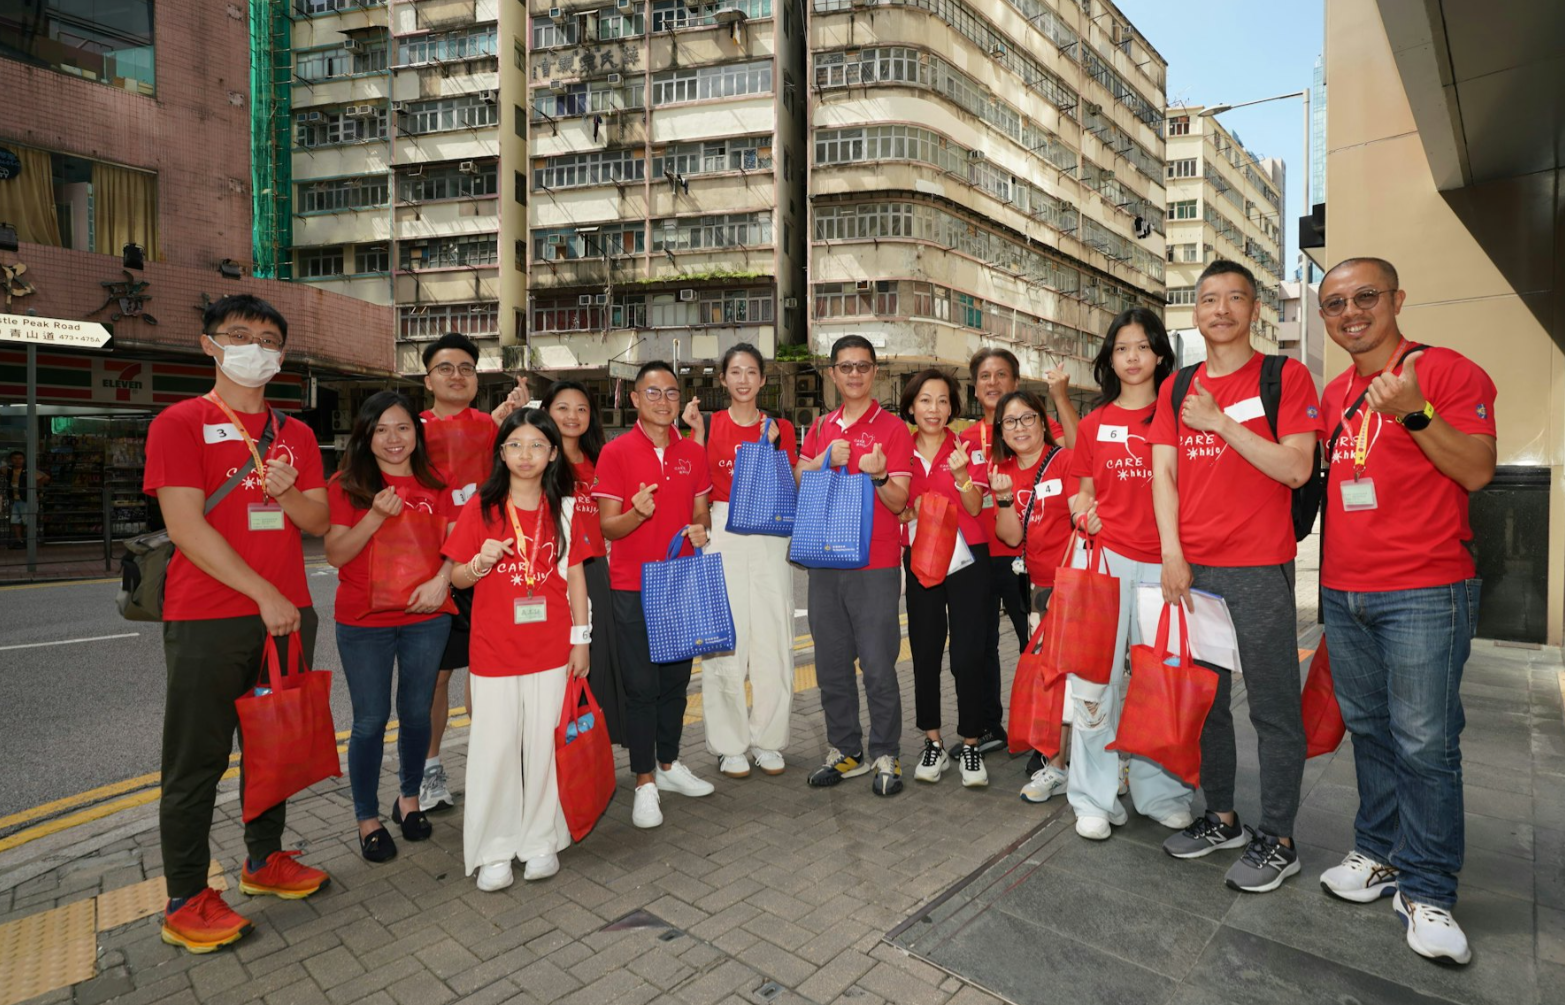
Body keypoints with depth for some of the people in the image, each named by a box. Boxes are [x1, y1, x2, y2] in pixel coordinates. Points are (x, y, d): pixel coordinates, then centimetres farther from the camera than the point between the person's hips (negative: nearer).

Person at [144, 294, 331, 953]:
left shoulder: (296, 435, 13)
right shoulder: (180, 423, -3)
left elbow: (319, 523, 11)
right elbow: (187, 527, -12)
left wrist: (288, 493, -12)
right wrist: (265, 595, -15)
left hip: (287, 613, 5)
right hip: (208, 618, -5)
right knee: (198, 759, 4)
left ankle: (264, 859, 31)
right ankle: (186, 901, 17)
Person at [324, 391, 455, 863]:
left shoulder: (434, 486, 5)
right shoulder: (346, 485, -3)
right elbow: (335, 554, -8)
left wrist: (441, 580, -13)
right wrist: (376, 514, -21)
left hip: (426, 618, 2)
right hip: (363, 623, -2)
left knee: (416, 714, 12)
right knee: (371, 721, 5)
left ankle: (410, 800, 33)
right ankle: (368, 819, 23)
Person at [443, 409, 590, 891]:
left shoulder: (564, 508, 1)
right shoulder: (481, 507, -2)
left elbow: (575, 575, 5)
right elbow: (459, 577, 4)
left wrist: (581, 637, 3)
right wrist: (480, 563, -18)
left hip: (550, 648, 1)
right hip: (494, 649, 0)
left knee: (544, 744, 8)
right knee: (495, 747, 5)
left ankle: (541, 840, 26)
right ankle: (494, 850, 22)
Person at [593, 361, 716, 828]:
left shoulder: (693, 452, 7)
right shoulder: (615, 452, -6)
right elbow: (607, 527, -8)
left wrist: (701, 529, -9)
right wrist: (635, 513, -28)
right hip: (633, 586, -4)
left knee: (676, 678, 14)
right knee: (641, 685, 2)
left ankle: (669, 764, 32)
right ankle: (645, 783, 16)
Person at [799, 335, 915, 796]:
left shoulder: (892, 428, -2)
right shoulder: (821, 428, 13)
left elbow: (899, 502, -6)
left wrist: (879, 475, -25)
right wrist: (825, 460, -11)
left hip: (876, 566, -5)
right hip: (825, 561, 5)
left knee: (878, 666, -1)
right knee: (831, 664, 12)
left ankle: (886, 756, 16)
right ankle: (845, 750, 26)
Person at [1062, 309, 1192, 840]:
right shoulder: (1094, 423, 8)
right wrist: (1082, 512, -8)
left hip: (1161, 561, 0)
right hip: (1104, 557, 0)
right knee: (1095, 678, 1)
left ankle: (1159, 790, 26)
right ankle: (1095, 797, 14)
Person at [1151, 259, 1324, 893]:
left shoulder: (1286, 377, 0)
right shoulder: (1176, 389, 12)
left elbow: (1296, 468, -10)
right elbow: (1163, 471, 6)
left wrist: (1218, 421, -12)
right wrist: (1171, 551, -4)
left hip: (1259, 568, -4)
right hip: (1190, 568, 4)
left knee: (1273, 707, 4)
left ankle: (1277, 840, 18)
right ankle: (1222, 818, 29)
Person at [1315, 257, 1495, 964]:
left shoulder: (1447, 370, -4)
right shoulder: (1335, 393, 14)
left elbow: (1477, 471, -11)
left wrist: (1414, 413, -24)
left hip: (1424, 593, -6)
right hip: (1342, 593, 6)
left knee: (1423, 742, -1)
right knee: (1368, 730, 14)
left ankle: (1427, 890, 13)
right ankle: (1379, 854, 28)